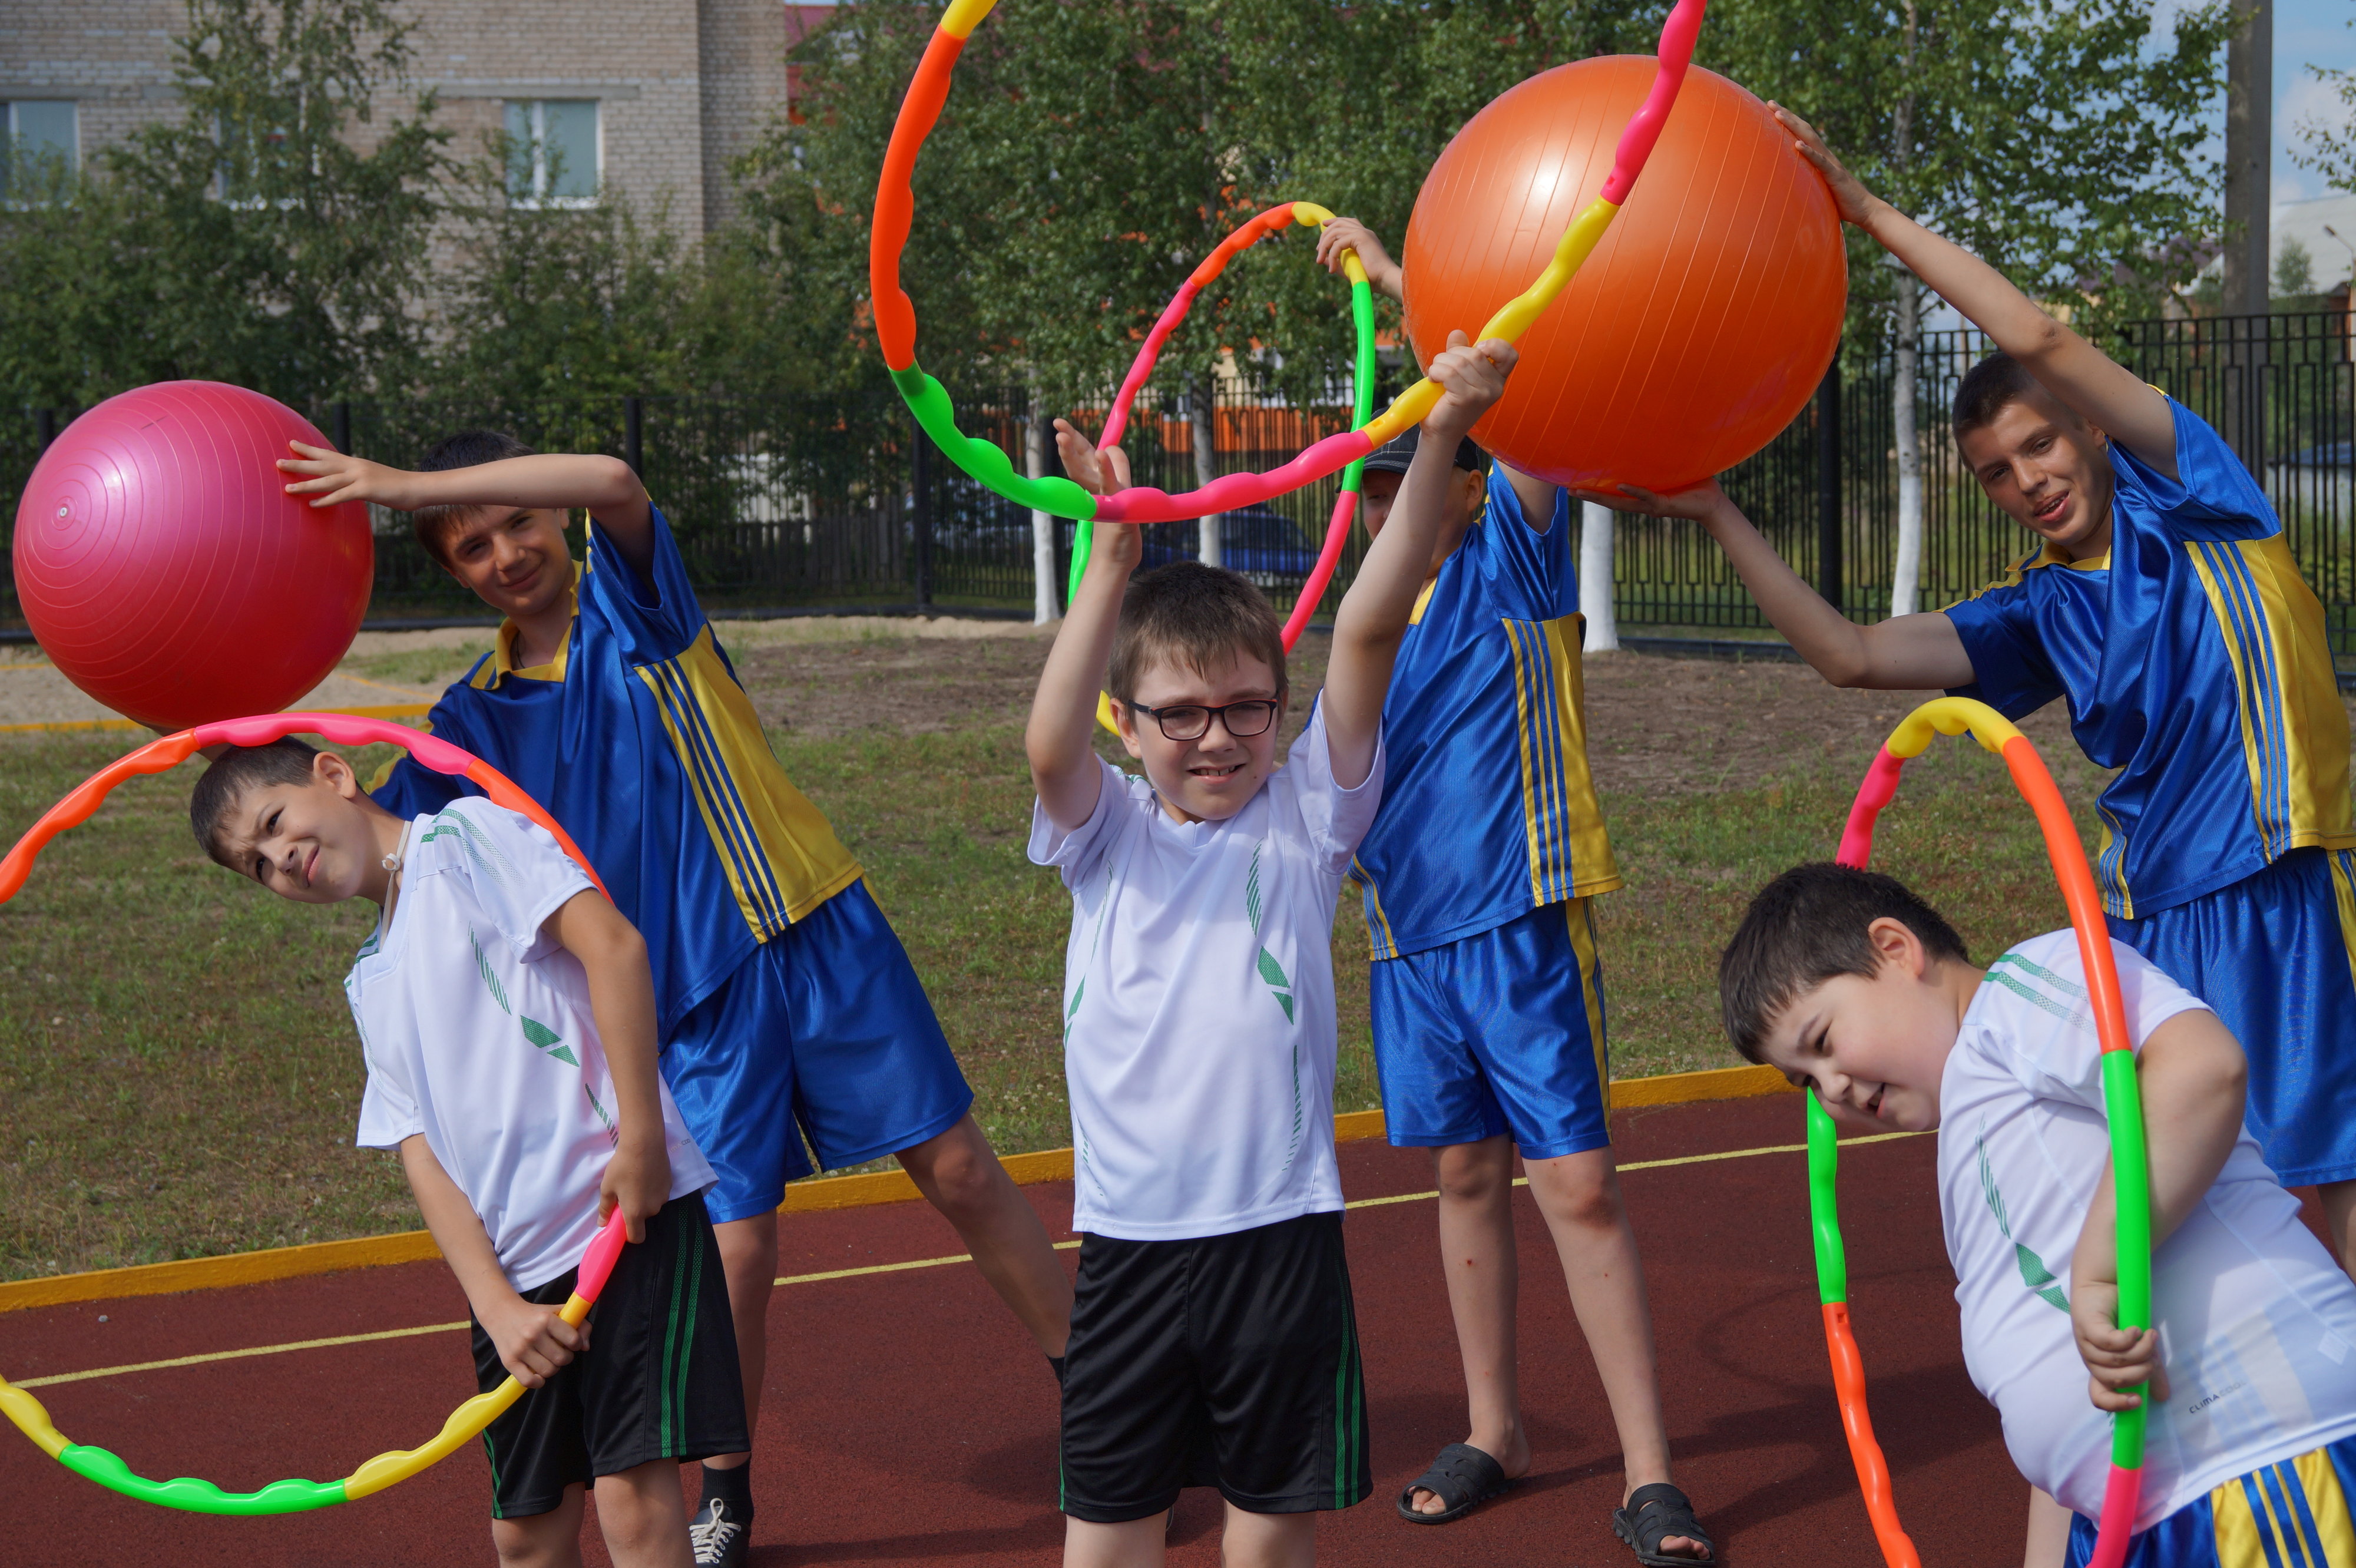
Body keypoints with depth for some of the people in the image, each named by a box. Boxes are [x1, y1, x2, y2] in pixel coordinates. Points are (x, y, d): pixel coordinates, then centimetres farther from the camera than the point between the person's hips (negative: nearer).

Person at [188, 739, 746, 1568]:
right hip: (514, 1267, 8)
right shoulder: (371, 983, 20)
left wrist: (640, 1137, -19)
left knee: (633, 1499, -14)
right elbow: (424, 1153, 11)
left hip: (632, 1213, -7)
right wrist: (497, 1306, -3)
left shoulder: (464, 833, -1)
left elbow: (611, 941, -14)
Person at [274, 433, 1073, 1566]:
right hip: (692, 993, 2)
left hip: (820, 936, -2)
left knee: (959, 1172, 2)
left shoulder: (635, 600, -1)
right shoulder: (476, 718, 7)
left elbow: (613, 481, -23)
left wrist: (406, 486, -27)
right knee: (735, 1246, -3)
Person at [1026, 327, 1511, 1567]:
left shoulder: (1305, 815, 2)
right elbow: (1050, 745, -18)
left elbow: (1367, 632, -9)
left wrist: (1443, 434, -19)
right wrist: (1115, 550, -25)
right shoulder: (1107, 837, 4)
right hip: (1129, 1234, 1)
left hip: (1279, 1230, 0)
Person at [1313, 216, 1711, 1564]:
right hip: (1411, 929, 6)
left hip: (1524, 920, -6)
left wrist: (1391, 274, -14)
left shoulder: (1516, 554, -3)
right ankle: (1496, 1431, 27)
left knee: (1578, 1186, -7)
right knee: (1468, 1176, 14)